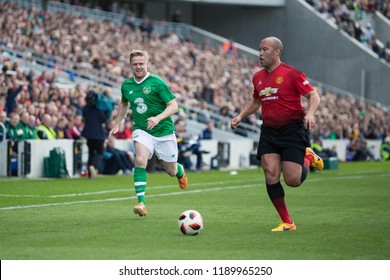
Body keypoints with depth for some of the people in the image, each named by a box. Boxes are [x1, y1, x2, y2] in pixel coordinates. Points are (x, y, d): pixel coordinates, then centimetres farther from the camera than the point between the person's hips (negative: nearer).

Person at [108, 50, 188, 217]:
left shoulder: (157, 83, -12)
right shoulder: (126, 85, 3)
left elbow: (174, 106, -14)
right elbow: (124, 104, 24)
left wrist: (158, 118, -30)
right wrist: (116, 125, 16)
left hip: (164, 131, -2)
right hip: (141, 130, 2)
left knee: (171, 171, 9)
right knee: (140, 159, -28)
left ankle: (180, 171, 49)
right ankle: (141, 202, -29)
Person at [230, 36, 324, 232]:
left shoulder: (291, 73, -9)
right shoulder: (258, 77, 11)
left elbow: (313, 96, -8)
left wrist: (309, 113, -26)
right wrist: (240, 116, 15)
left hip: (293, 130, -5)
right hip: (269, 132, 6)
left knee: (292, 180, -11)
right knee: (271, 177, -7)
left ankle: (309, 158, 24)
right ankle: (287, 223, 4)